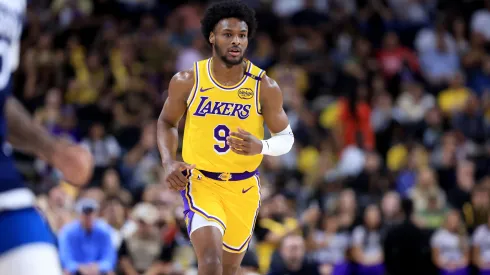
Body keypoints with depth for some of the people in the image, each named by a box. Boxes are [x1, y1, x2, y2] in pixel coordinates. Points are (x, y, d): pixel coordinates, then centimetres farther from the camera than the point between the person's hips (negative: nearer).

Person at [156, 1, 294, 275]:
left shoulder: (264, 87, -10)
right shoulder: (187, 81, -9)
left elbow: (286, 138, -1)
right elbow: (167, 121, 9)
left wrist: (260, 147, -23)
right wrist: (169, 162, -8)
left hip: (243, 188, 2)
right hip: (200, 183, -2)